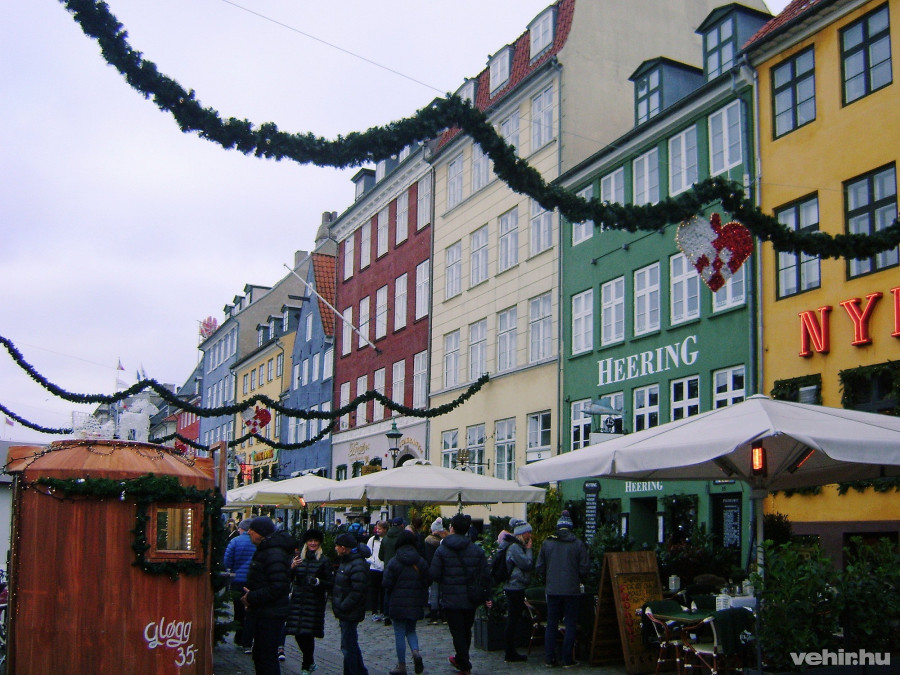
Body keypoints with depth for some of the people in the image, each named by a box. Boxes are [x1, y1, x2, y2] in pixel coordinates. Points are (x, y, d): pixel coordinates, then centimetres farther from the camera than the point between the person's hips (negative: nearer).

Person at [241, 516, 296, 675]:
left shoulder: (274, 554, -21)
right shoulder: (264, 550, 14)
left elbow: (278, 587, -27)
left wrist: (252, 598, -20)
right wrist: (249, 597, 10)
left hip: (270, 615, -11)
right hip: (262, 613, 11)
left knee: (267, 657, -4)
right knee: (259, 655, 19)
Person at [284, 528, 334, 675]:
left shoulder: (324, 560, 0)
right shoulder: (298, 558, 9)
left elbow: (330, 583, -2)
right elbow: (288, 579, 6)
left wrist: (318, 582, -19)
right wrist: (292, 567, -11)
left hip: (315, 601, -3)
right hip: (297, 600, 3)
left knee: (308, 634, -4)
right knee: (298, 634, 4)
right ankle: (310, 662, 27)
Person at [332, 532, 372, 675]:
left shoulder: (358, 565, -21)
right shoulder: (346, 561, 13)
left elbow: (358, 592, -25)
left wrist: (342, 608, -21)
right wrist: (338, 607, 15)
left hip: (350, 614, -11)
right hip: (345, 613, 11)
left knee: (348, 647, -6)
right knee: (351, 646, 19)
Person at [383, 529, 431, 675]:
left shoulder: (394, 561, -9)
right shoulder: (420, 561, 0)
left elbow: (387, 583, -10)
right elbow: (428, 580, 3)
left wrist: (390, 594, 10)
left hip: (398, 603, -3)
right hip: (415, 603, 3)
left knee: (399, 633, 5)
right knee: (411, 630, 20)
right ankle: (416, 651, -7)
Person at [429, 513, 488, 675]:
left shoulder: (442, 550, -11)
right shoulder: (477, 550, -3)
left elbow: (434, 575, -11)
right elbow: (484, 574, -2)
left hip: (450, 600, -3)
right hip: (471, 599, 4)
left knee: (457, 633, 4)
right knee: (466, 630, 20)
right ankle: (460, 659, 38)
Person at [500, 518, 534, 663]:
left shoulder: (517, 546, 17)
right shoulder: (514, 547, -16)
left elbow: (528, 565, 19)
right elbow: (528, 564, -18)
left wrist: (528, 549, 10)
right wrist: (529, 549, -9)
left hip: (514, 587, 11)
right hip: (515, 587, -11)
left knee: (513, 619, 14)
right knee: (514, 620, -6)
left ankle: (511, 653, 20)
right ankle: (510, 654, -1)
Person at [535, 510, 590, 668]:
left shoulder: (547, 543, 1)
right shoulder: (578, 544, -5)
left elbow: (539, 568, 3)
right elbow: (584, 568, -6)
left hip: (552, 590, 2)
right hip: (572, 590, -2)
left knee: (551, 625, 11)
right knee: (570, 625, 6)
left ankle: (550, 659, 12)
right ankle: (567, 660, 5)